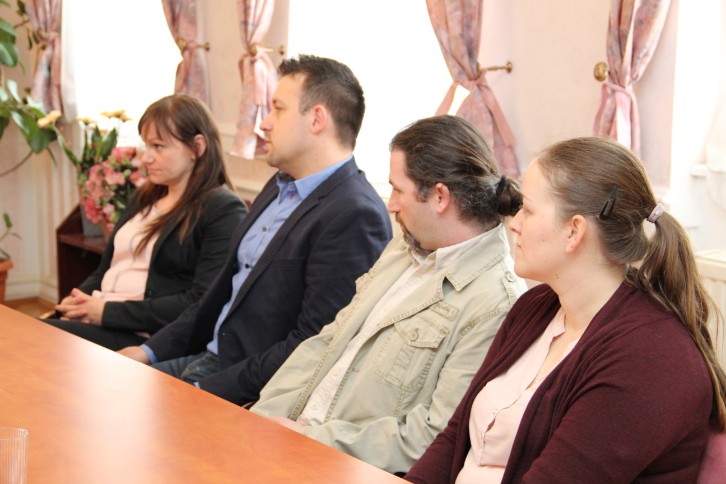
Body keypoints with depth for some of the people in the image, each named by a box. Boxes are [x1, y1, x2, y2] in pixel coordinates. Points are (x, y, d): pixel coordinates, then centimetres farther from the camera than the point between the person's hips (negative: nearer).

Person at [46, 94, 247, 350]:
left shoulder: (224, 211, -5)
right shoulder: (143, 197, 21)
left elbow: (201, 305, -15)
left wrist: (109, 312, -15)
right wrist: (76, 301, 1)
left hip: (145, 337, -7)